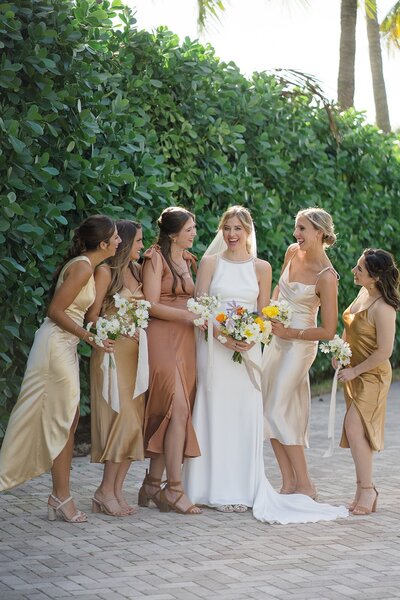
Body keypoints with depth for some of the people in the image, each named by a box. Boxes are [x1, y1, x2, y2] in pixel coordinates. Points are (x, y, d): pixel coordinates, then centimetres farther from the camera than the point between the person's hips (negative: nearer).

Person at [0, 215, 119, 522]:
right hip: (57, 344, -10)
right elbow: (55, 310, -18)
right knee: (62, 422, -5)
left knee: (69, 421, 10)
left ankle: (60, 494, 14)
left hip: (64, 347, 10)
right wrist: (90, 337, -15)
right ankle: (62, 497, 1)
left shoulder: (85, 265, 13)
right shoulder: (83, 267, -16)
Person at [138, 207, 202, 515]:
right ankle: (174, 488, -11)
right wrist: (189, 316, -17)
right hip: (163, 339, -8)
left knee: (167, 415, 5)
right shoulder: (156, 258, -6)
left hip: (185, 340, 8)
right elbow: (151, 305, -11)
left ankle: (152, 485, 10)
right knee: (179, 411, -14)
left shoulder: (188, 260, 18)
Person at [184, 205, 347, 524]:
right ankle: (219, 489, 3)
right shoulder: (210, 262, 3)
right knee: (217, 414, -2)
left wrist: (250, 339, -9)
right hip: (213, 345, -2)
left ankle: (244, 487, 6)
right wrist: (223, 336, -15)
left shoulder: (261, 268, 9)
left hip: (247, 349, 2)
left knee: (246, 415, 0)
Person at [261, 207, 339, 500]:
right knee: (269, 409, 6)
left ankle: (305, 485, -1)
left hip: (299, 344, -8)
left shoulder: (326, 277, -20)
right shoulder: (293, 252, 0)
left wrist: (290, 333, -16)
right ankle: (289, 483, 11)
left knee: (277, 411, -10)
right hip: (277, 339, 8)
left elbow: (328, 331, -17)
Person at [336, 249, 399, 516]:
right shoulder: (363, 294, 2)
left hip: (372, 376, -9)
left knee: (354, 429, -15)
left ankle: (367, 490, -3)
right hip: (354, 374, 9)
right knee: (359, 433, 12)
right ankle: (365, 491, 20)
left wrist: (354, 371, -16)